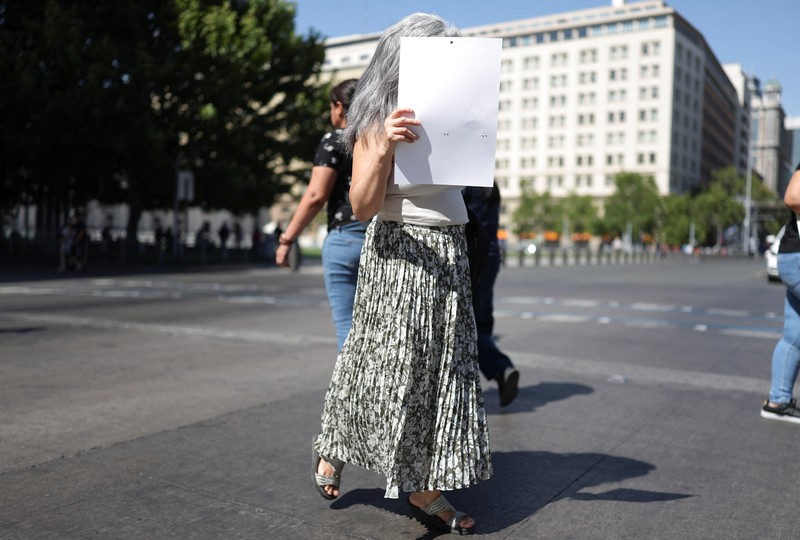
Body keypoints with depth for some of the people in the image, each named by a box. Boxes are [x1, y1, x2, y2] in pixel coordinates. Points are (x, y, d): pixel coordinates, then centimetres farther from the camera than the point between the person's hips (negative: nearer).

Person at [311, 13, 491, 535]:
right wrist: (384, 147, -30)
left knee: (443, 368, 7)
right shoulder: (378, 120, -8)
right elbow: (363, 206, -17)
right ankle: (333, 448, 26)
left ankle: (426, 490, 19)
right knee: (388, 364, 1)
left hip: (449, 256, 7)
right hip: (399, 254, -7)